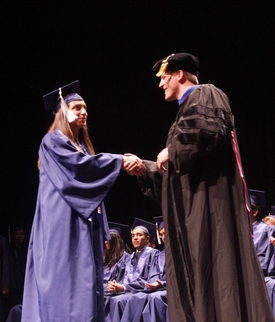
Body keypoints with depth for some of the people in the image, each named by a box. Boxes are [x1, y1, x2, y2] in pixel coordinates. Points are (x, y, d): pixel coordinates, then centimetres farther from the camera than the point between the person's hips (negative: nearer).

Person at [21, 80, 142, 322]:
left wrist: (103, 232, 15)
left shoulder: (83, 146, 23)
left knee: (85, 284, 0)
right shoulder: (53, 141, -1)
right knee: (67, 283, -16)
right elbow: (80, 165, -18)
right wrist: (120, 160, -18)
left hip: (86, 225, 8)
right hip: (64, 225, -8)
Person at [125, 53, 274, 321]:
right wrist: (144, 168, 17)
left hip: (208, 198, -10)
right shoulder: (190, 106, 26)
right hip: (194, 207, 10)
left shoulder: (204, 95, -1)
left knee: (214, 271, -14)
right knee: (196, 276, 4)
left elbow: (210, 132, -24)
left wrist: (171, 152, -13)